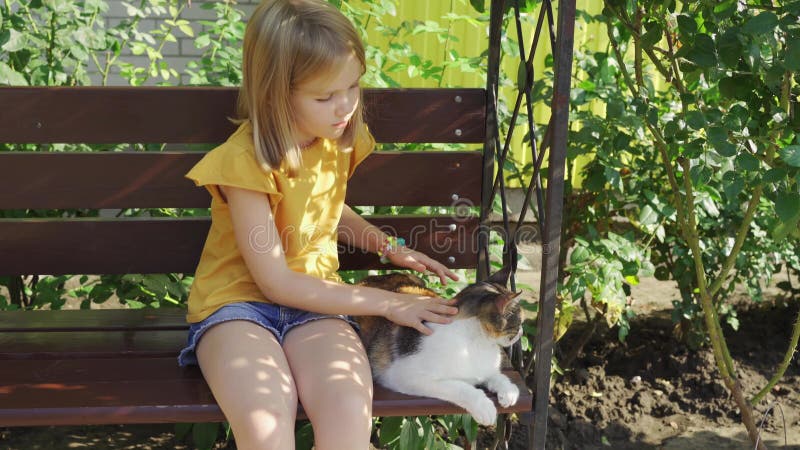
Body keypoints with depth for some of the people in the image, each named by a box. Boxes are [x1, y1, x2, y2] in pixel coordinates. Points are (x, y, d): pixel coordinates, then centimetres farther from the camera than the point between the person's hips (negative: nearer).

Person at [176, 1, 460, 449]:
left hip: (316, 299, 4)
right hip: (240, 300, -4)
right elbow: (276, 283, -16)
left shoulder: (340, 141, 2)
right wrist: (384, 302, -13)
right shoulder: (247, 161, -18)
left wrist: (389, 247, 8)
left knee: (349, 414, -28)